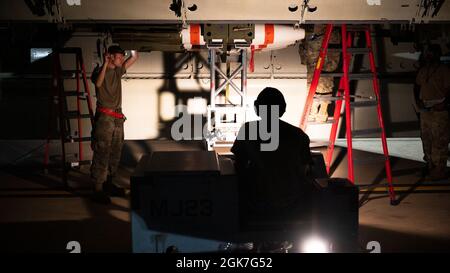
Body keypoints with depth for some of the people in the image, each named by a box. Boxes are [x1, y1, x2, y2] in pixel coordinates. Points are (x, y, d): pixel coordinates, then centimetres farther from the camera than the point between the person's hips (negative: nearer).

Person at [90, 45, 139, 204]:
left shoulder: (118, 71, 15)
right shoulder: (99, 71, -4)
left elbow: (135, 58, 20)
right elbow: (98, 83, -27)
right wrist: (105, 63, -26)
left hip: (117, 118, 8)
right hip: (104, 117, -7)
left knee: (115, 154, 11)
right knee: (101, 154, -9)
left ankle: (109, 183, 21)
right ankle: (97, 190, -9)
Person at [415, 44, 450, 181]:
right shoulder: (423, 70, 11)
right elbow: (417, 86, 21)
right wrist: (417, 99, 7)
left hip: (439, 112, -8)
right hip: (425, 110, 8)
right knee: (426, 139, 16)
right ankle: (430, 166, 29)